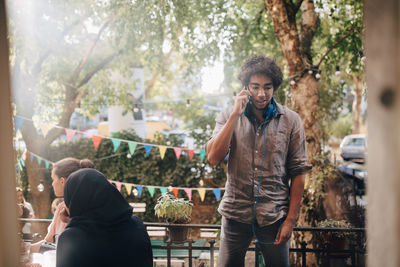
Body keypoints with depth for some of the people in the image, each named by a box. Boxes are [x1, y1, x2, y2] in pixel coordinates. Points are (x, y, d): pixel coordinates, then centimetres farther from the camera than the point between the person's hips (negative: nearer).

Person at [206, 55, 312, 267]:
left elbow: (298, 173, 0)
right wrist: (235, 114, -15)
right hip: (236, 214, 1)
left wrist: (290, 220, -4)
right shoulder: (228, 117, 3)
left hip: (274, 216, 0)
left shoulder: (291, 121, 0)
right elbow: (213, 158, -11)